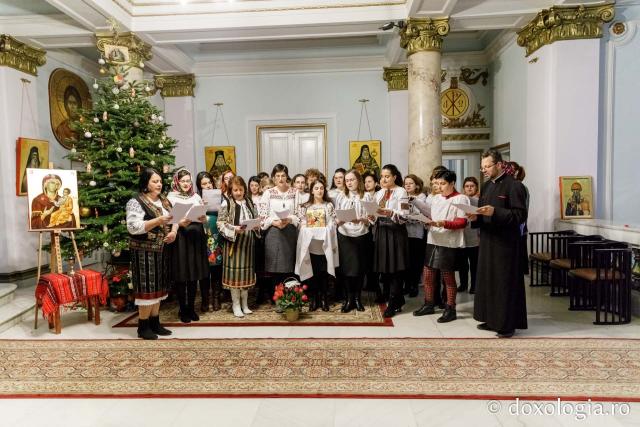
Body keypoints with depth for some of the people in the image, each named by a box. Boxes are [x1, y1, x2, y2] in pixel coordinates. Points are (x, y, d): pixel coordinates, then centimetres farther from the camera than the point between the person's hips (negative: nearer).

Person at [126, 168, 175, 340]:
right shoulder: (136, 202, -11)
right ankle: (143, 327, 9)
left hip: (162, 251, 7)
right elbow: (133, 227, -20)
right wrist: (158, 221, -25)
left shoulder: (164, 201, 13)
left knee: (158, 287, 12)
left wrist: (173, 232, -3)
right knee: (147, 287, -3)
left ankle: (155, 323, 22)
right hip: (145, 252, -7)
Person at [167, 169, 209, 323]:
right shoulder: (171, 197, 3)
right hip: (180, 237, -3)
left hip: (196, 237, 4)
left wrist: (203, 218, -11)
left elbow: (205, 219, 11)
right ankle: (183, 309, 12)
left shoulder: (196, 196, 15)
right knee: (181, 275, 0)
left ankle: (191, 307, 19)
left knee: (194, 274, 7)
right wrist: (180, 223, -25)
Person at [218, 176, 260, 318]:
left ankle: (244, 303, 22)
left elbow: (256, 220, 16)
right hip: (234, 242, -4)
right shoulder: (227, 203, -5)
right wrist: (234, 229, -22)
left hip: (248, 242, 5)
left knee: (247, 271, 10)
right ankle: (236, 304, 12)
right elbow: (221, 224, -9)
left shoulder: (249, 202, 9)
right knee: (235, 271, 0)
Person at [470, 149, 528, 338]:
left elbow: (521, 215, -16)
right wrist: (476, 217, -2)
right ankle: (492, 320, 24)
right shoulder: (486, 186, 14)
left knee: (504, 283, -1)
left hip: (505, 244, -8)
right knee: (487, 281, 12)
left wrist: (495, 212, -26)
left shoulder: (514, 186, -10)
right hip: (487, 242, 8)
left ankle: (507, 324, 10)